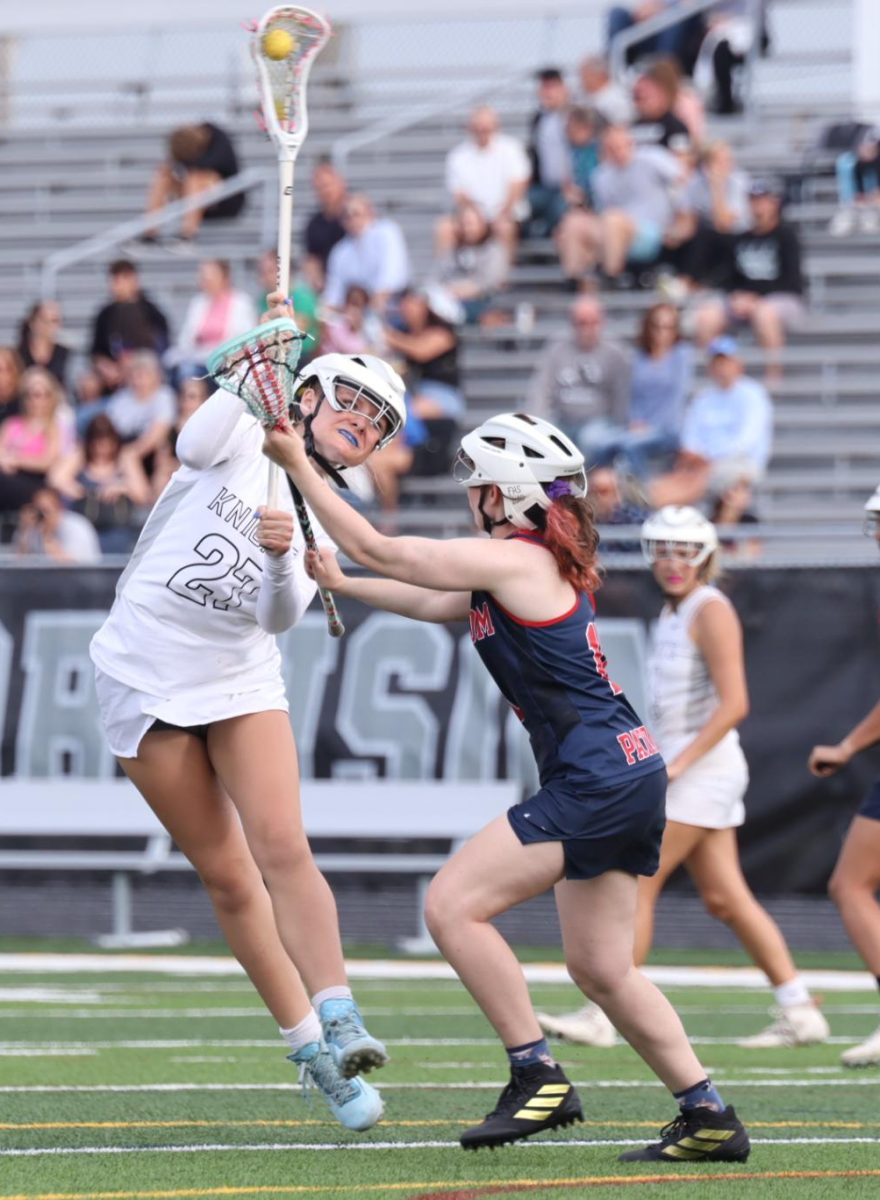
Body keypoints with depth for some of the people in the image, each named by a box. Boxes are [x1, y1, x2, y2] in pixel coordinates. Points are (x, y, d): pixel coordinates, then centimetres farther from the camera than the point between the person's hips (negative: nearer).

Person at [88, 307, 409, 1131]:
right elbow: (195, 444, -27)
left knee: (283, 848, -17)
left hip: (242, 683, 3)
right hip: (146, 681, -3)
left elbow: (281, 614, -9)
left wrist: (282, 559, -28)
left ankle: (336, 1023, -23)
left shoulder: (328, 521, 7)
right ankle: (307, 1040, 6)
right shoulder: (244, 441, -3)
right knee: (227, 875, 0)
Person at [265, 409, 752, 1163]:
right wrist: (341, 586, 30)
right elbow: (431, 604, 32)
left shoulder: (512, 562, -12)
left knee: (452, 905, -11)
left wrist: (297, 463, -1)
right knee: (599, 968, 14)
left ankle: (538, 1078, -9)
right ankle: (709, 1118, 16)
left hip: (594, 783, -10)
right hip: (626, 780, 10)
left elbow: (374, 548, -8)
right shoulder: (537, 567, 16)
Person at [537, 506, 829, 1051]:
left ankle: (601, 1016, -5)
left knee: (635, 884, -8)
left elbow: (734, 704, -19)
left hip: (705, 764, -9)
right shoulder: (672, 613, 15)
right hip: (682, 766, 9)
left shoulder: (711, 612, -12)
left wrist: (678, 763, -22)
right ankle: (800, 1011, 9)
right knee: (724, 898, 7)